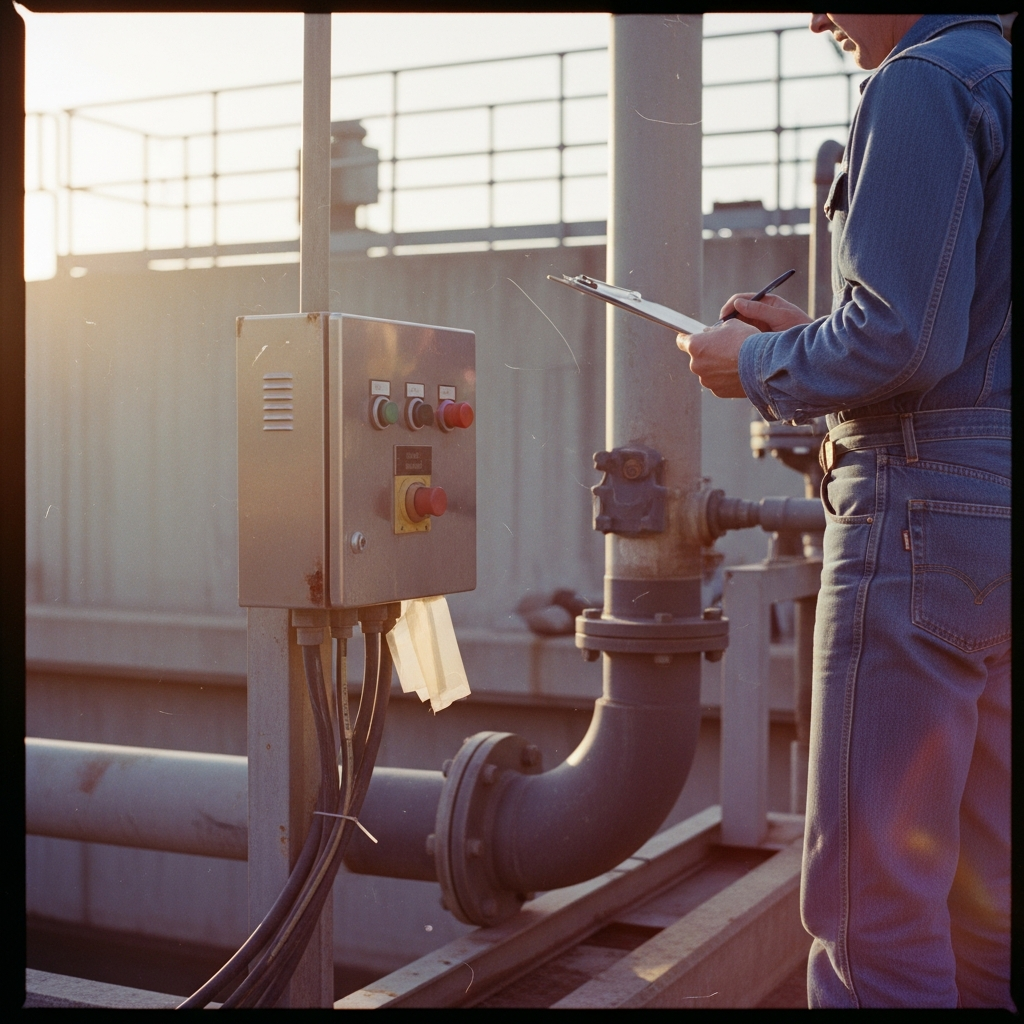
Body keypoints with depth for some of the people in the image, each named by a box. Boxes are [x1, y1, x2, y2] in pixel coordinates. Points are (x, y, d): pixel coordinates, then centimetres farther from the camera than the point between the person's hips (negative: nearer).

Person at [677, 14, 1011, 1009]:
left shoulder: (922, 82, -8)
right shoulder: (1001, 81, 21)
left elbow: (903, 340, -19)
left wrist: (760, 368, -3)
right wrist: (809, 337, 18)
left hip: (929, 507, -10)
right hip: (995, 510, 10)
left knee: (870, 899, -5)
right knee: (984, 891, 16)